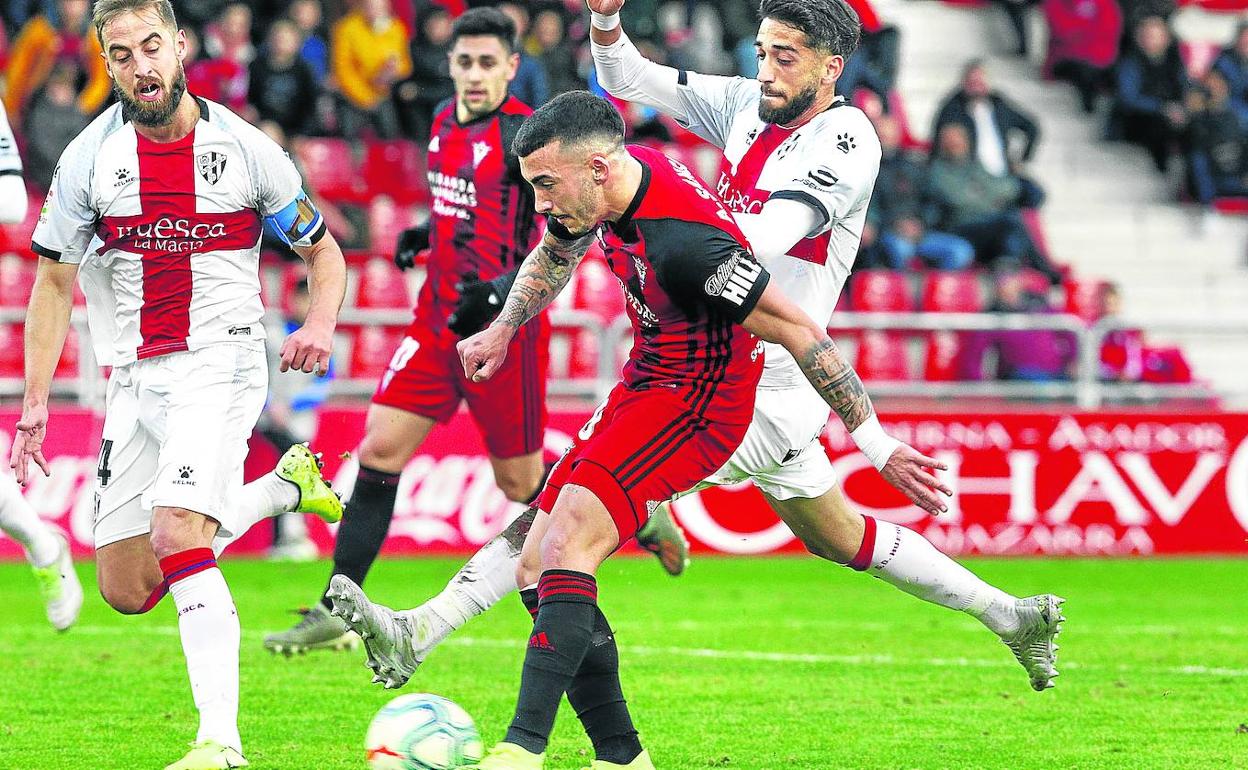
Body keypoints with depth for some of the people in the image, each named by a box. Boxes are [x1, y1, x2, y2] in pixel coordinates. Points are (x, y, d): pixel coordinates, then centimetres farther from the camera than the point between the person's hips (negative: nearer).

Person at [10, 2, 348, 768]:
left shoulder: (245, 150, -4)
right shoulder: (91, 158, 1)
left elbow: (324, 250, 8)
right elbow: (55, 280, 9)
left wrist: (321, 322, -13)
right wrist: (36, 399, 3)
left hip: (220, 364, -5)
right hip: (134, 379, 5)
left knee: (176, 533, -27)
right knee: (128, 590, 6)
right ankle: (287, 485, 29)